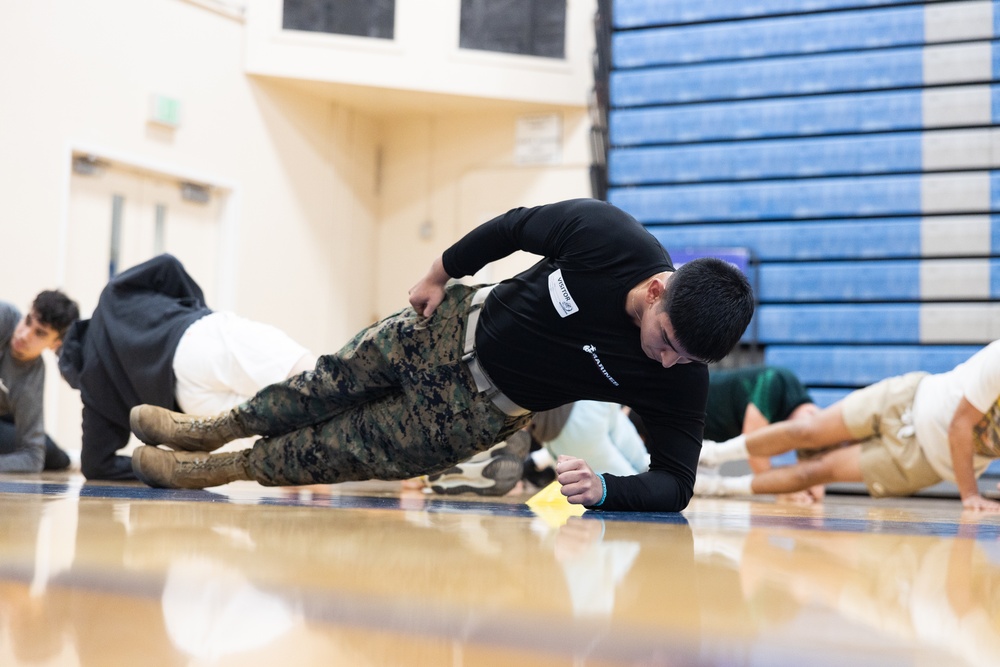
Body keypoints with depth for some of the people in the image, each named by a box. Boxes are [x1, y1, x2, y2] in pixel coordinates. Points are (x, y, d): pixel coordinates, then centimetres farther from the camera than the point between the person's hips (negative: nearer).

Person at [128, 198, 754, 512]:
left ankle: (228, 467, 37)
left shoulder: (682, 380, -29)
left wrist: (604, 488, -42)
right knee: (327, 386, 15)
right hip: (458, 321, 1)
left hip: (481, 410, 0)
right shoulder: (603, 232, -30)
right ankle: (219, 426, 44)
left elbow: (675, 484, -22)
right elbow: (513, 227, -12)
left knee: (336, 451, 8)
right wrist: (440, 273, -2)